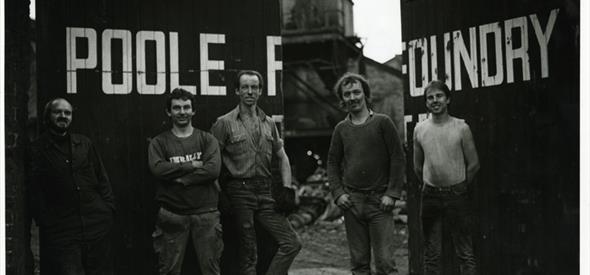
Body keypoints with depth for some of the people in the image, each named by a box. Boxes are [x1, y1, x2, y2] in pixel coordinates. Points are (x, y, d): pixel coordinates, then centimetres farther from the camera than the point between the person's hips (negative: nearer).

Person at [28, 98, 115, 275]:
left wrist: (109, 207, 5)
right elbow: (34, 190, -3)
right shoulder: (37, 149, 1)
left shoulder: (84, 144, 13)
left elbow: (101, 178, 14)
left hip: (97, 225, 4)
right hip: (60, 229, -3)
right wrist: (43, 220, -10)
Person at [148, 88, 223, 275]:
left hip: (205, 213, 0)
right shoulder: (159, 142, 6)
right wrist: (191, 165, -11)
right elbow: (158, 169, -12)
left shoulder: (207, 139, 6)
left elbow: (213, 169, -10)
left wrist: (180, 179, -13)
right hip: (172, 215, 0)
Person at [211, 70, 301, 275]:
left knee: (292, 243, -4)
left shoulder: (268, 123, 13)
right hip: (239, 191, -5)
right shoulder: (224, 123, -2)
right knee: (248, 253, 2)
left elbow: (282, 157, 20)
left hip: (265, 192, 5)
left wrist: (287, 188, 8)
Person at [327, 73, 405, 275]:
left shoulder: (382, 122, 1)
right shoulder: (341, 129, 10)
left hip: (380, 200, -3)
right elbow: (333, 163, 13)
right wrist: (338, 193, 0)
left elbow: (398, 159, -1)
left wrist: (392, 193, -8)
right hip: (351, 201, 3)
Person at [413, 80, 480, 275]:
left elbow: (473, 164, 1)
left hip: (457, 195, -2)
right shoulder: (419, 129, 3)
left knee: (465, 252, 2)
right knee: (431, 255, 9)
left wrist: (459, 187, 8)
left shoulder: (461, 127, -5)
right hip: (430, 196, 3)